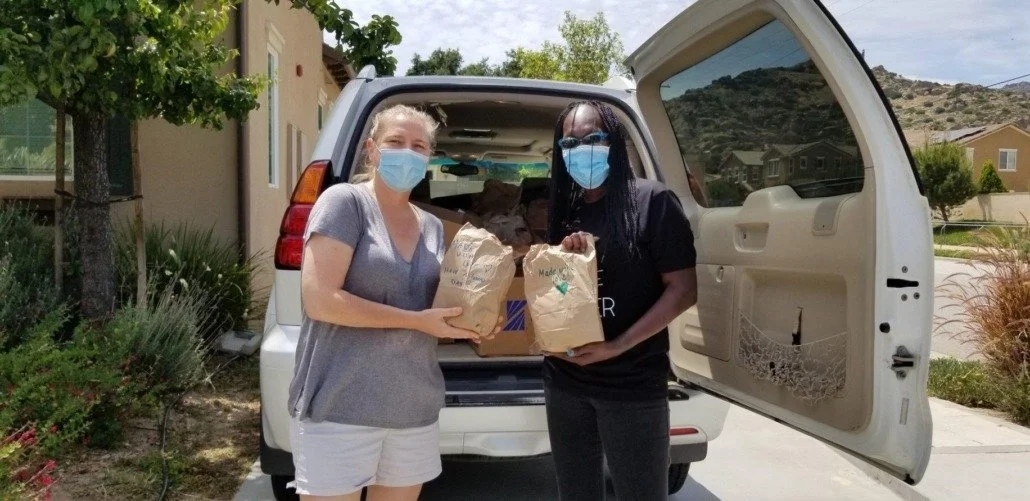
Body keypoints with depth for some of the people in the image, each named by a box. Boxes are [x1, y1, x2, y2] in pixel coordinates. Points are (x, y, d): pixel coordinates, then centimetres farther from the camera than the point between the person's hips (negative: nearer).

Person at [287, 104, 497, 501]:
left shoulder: (433, 227, 11)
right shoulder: (345, 201, -8)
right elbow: (320, 300, -18)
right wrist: (417, 321, -17)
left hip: (415, 410, 7)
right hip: (339, 409, -6)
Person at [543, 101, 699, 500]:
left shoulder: (651, 201, -9)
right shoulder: (562, 209, 9)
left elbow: (683, 290, -12)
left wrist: (616, 345, -18)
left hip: (633, 385, -5)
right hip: (564, 381, 6)